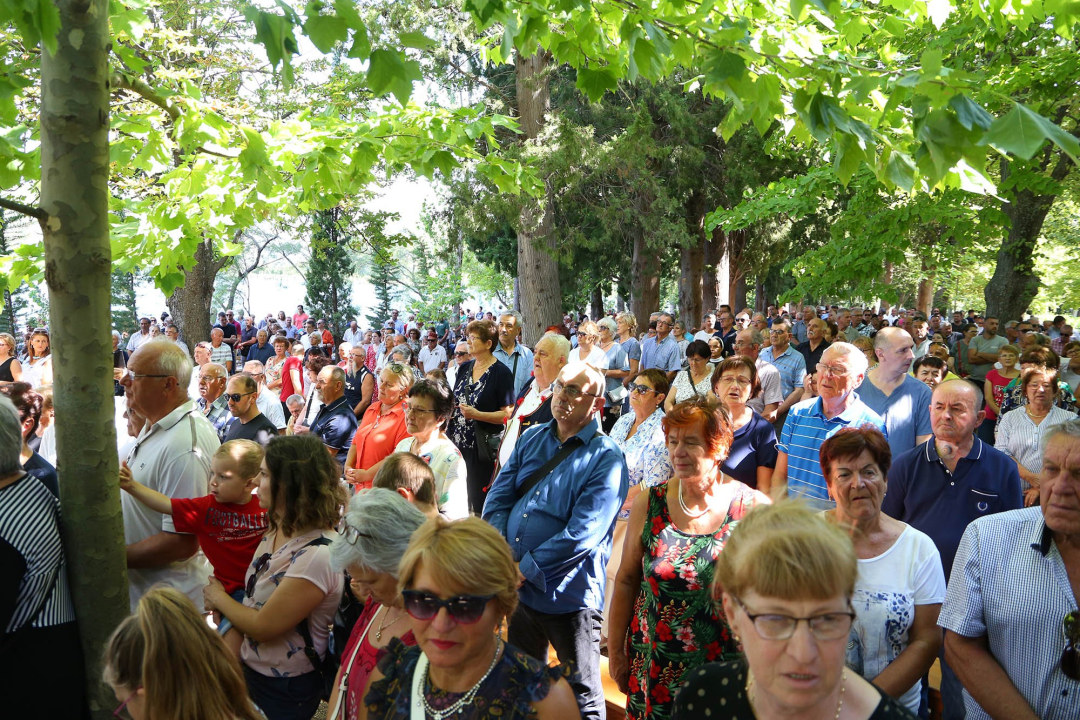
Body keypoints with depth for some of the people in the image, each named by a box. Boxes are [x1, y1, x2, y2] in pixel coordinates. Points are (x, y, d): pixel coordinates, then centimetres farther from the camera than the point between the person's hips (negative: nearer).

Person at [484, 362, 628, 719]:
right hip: (518, 587, 6)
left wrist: (524, 567, -19)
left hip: (568, 594, -6)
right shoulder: (531, 439, 6)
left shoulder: (606, 458, -15)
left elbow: (581, 535, -22)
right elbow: (499, 496, 3)